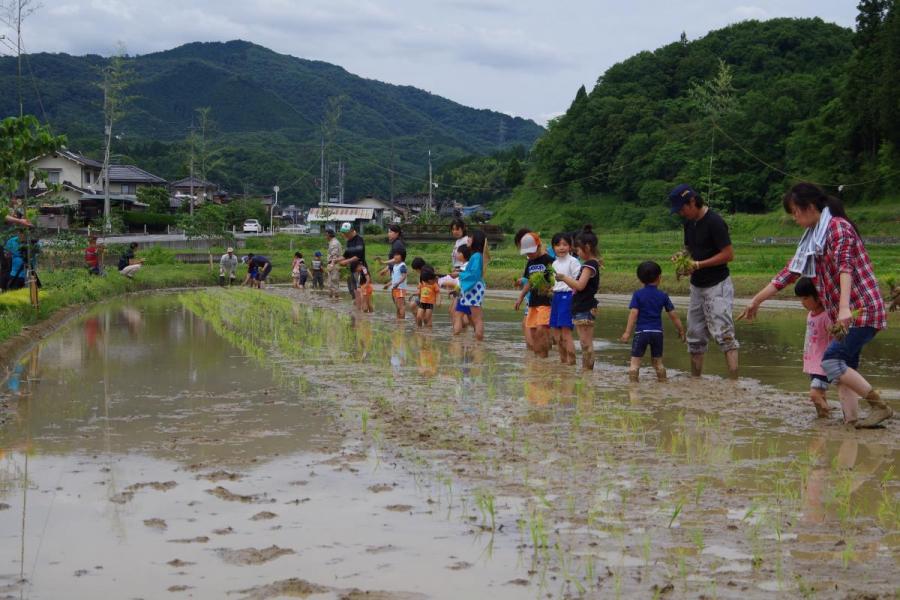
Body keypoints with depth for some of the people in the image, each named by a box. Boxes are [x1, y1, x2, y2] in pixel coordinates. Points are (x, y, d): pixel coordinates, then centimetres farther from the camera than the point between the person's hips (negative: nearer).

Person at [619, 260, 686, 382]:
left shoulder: (637, 295, -3)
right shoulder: (663, 296, 4)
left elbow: (633, 313, -11)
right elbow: (673, 314, 5)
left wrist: (627, 332, -11)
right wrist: (681, 330, 16)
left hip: (641, 332, -3)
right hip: (657, 332, 3)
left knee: (635, 362, -1)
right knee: (657, 362, 17)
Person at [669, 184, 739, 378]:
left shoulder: (714, 222, -17)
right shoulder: (689, 222, 9)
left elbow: (729, 254, -19)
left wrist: (698, 265, -20)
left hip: (717, 286, -9)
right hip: (697, 286, 9)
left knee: (723, 334, -16)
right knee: (695, 337, 13)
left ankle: (735, 382, -20)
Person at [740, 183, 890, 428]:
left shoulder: (838, 226, -9)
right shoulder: (813, 239, 19)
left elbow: (844, 265, -24)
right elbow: (789, 273, 24)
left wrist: (844, 308, -36)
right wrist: (756, 301, 25)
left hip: (862, 310, -9)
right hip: (847, 316, 9)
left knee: (831, 362, -17)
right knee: (844, 369, 2)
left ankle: (880, 406, -11)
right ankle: (852, 421, -4)